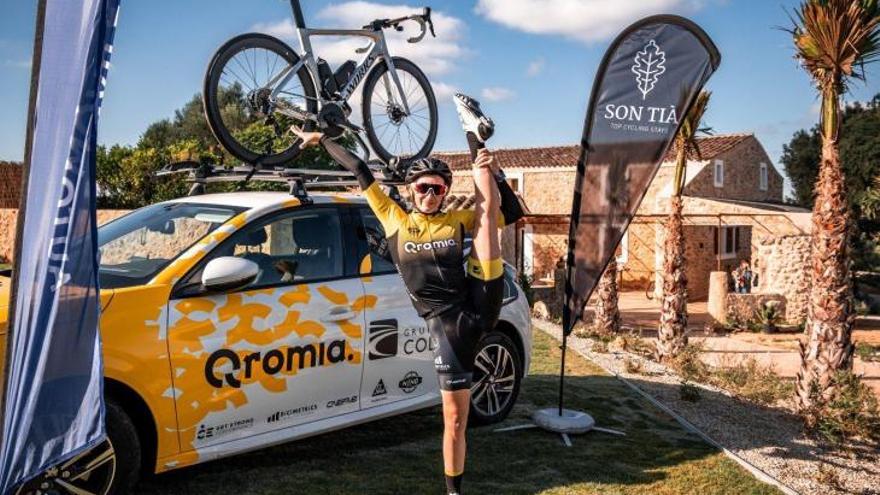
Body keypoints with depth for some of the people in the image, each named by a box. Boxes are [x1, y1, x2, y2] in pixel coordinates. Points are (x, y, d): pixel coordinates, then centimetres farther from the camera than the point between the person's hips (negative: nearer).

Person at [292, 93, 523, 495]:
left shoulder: (458, 220, 10)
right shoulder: (395, 220, 6)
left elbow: (508, 212, 4)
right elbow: (360, 171, 7)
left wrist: (488, 168, -5)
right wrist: (322, 139, 10)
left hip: (480, 308, 1)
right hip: (448, 323, -1)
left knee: (488, 210, -1)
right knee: (454, 417, 4)